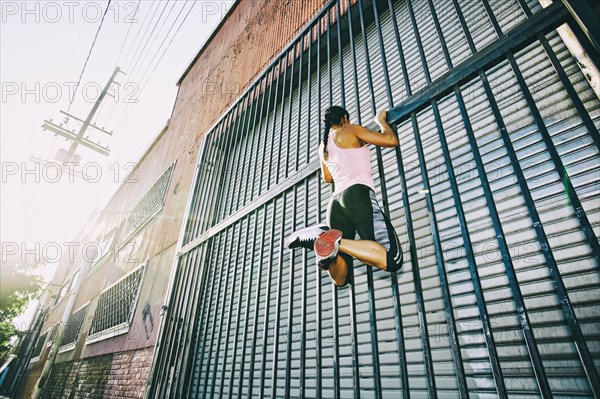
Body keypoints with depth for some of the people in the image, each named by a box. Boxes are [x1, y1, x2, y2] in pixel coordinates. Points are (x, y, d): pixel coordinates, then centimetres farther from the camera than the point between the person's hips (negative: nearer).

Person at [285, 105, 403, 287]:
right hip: (358, 194, -6)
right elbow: (391, 140, 8)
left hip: (336, 202, 7)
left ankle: (322, 237, -20)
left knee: (341, 278, 4)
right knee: (392, 260, -17)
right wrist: (381, 120, 27)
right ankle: (336, 241, -30)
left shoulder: (323, 147, 29)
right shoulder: (351, 130, 12)